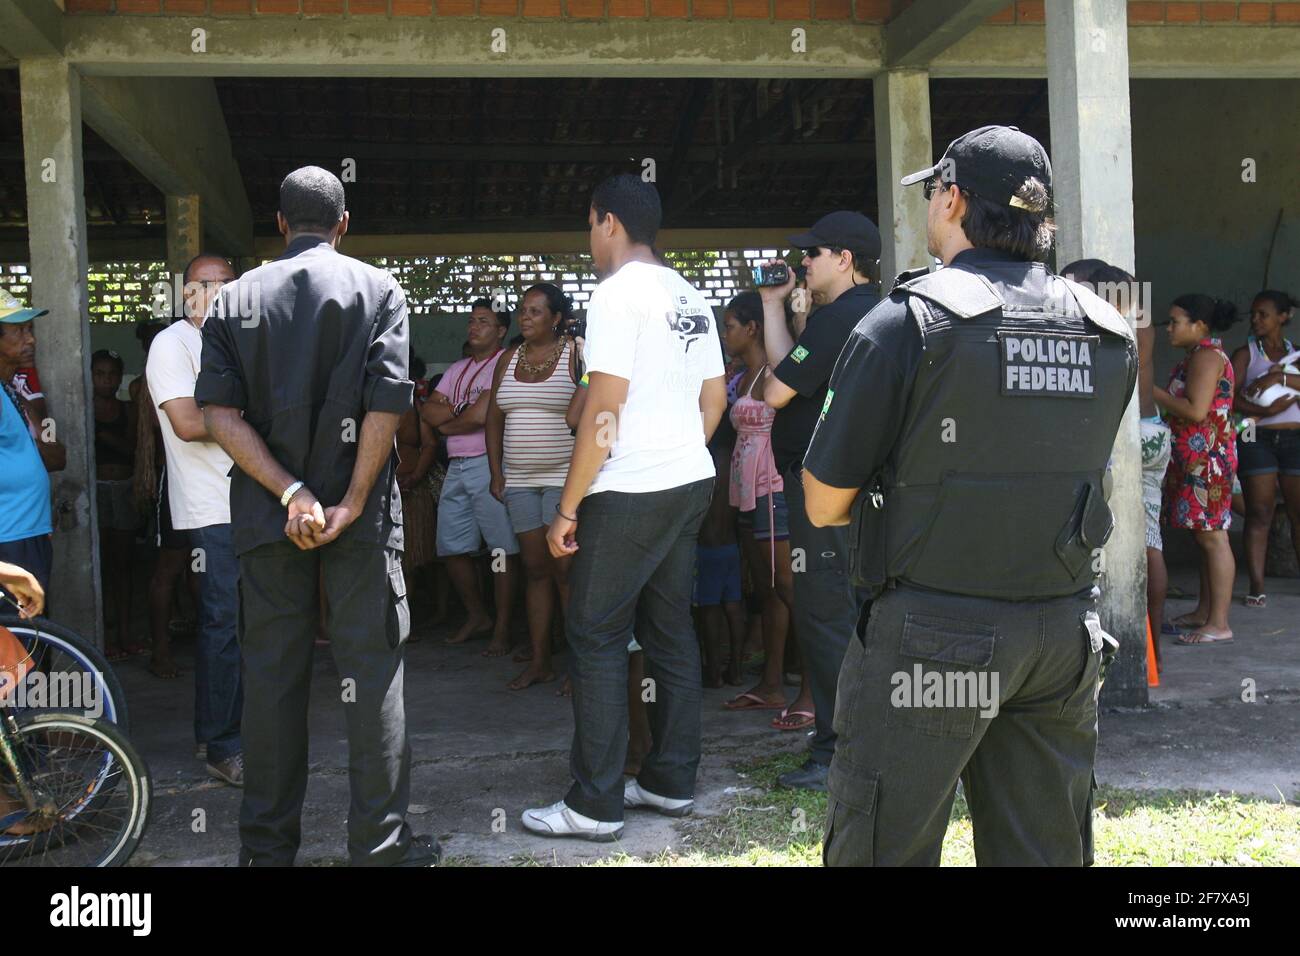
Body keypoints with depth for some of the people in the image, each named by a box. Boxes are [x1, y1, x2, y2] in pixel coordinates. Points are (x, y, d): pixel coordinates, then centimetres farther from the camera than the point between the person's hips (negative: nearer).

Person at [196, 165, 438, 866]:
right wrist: (352, 503, -10)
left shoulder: (235, 298, 6)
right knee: (371, 672, 3)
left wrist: (290, 492, -10)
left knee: (271, 675, 10)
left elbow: (221, 414, -6)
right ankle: (380, 844, 6)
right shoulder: (378, 289, 0)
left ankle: (267, 846, 18)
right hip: (361, 514, -2)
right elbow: (386, 405, -12)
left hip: (266, 516, 3)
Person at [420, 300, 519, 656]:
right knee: (452, 548, 10)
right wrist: (459, 411, -6)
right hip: (457, 466, 8)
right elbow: (427, 410, 11)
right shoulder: (457, 369, 20)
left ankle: (502, 628, 0)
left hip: (489, 464, -8)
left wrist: (445, 423, 2)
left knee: (502, 549, -5)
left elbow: (481, 416, -14)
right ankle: (476, 617, 24)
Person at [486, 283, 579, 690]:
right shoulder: (508, 360, 12)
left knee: (564, 569, -7)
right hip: (520, 481, 5)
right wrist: (496, 473, 8)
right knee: (535, 569, 7)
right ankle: (539, 661, 12)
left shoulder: (576, 355, -4)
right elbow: (494, 419, 15)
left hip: (564, 478, -5)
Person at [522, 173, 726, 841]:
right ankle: (672, 781, 20)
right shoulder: (691, 298, 13)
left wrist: (567, 508, -13)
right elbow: (715, 399, 16)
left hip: (630, 493, -9)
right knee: (670, 630, 13)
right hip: (692, 484, 9)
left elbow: (603, 412, -17)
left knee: (596, 638, -2)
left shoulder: (618, 292, -12)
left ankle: (595, 805, 1)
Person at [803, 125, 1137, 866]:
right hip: (1064, 631, 6)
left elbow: (825, 504, -8)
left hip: (936, 633, -5)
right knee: (1046, 851, 14)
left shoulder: (910, 320, -11)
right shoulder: (1110, 333, 4)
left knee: (884, 847, 4)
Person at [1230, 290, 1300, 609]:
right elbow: (1231, 397, -7)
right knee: (1259, 513, -4)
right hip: (1257, 439, -3)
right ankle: (1257, 587, -4)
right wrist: (1267, 411, -19)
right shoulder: (1246, 354, 5)